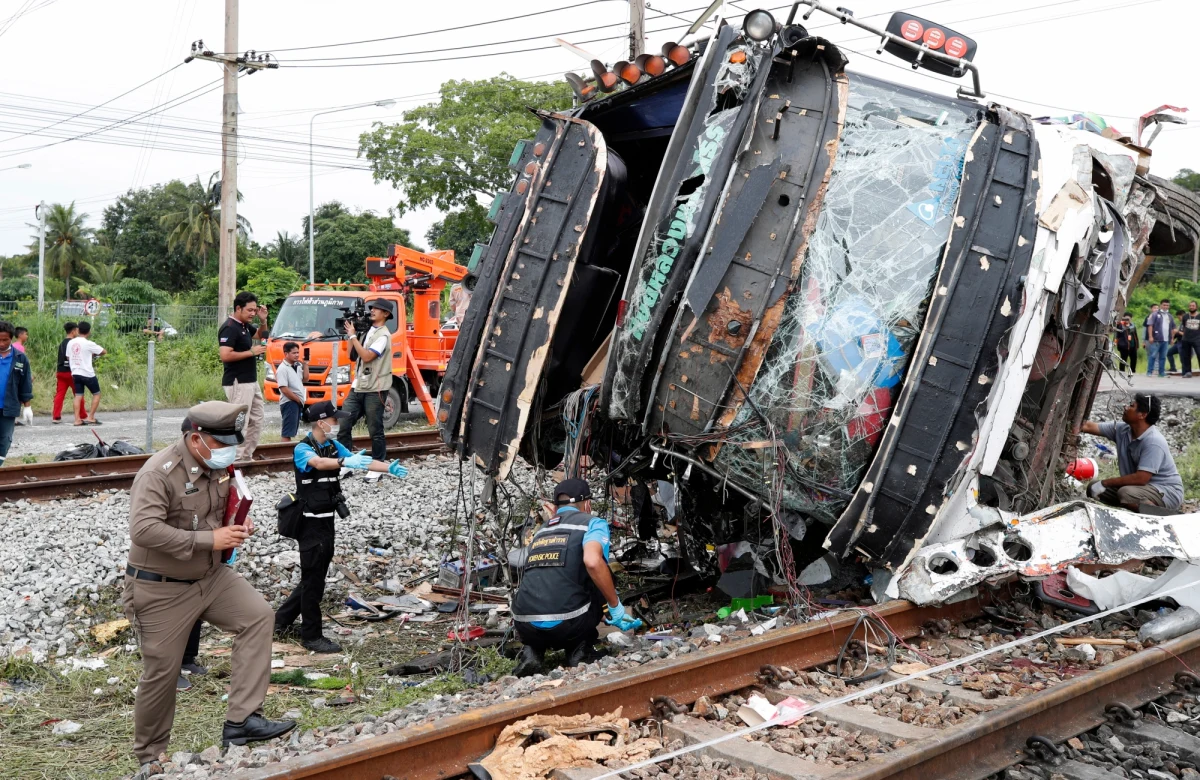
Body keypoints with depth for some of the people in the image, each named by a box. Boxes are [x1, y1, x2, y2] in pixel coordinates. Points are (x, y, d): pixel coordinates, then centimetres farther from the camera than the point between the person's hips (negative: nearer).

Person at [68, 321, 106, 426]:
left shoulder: (71, 343, 4)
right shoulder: (88, 343, -13)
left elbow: (68, 357, 13)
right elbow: (104, 352, -6)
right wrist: (93, 354, 12)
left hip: (75, 373, 5)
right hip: (87, 373, -5)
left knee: (78, 396, 7)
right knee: (96, 394, 8)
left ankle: (77, 419, 0)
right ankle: (91, 418, 2)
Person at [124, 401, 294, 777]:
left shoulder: (218, 467, 0)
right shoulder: (159, 473, -24)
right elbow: (144, 530, -35)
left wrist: (235, 527, -4)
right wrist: (209, 540, -33)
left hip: (210, 576, 7)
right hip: (161, 589, -7)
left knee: (257, 615, -11)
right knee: (161, 673, 3)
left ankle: (241, 719, -10)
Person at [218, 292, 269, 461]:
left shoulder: (245, 326, 11)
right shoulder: (229, 328, -16)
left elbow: (260, 335, 30)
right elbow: (225, 356, -26)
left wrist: (263, 321, 10)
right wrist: (251, 352, -19)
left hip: (251, 381, 10)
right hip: (238, 383, -10)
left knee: (256, 420, 14)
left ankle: (247, 456, 21)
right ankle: (236, 459, -4)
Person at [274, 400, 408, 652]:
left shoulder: (334, 446, 7)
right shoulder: (302, 449, -15)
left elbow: (361, 461, -3)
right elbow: (319, 463, -37)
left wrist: (389, 468, -18)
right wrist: (346, 462, -54)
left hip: (327, 520, 8)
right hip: (311, 522, -8)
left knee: (315, 577, 17)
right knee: (313, 580, 0)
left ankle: (283, 621, 32)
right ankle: (312, 636, 11)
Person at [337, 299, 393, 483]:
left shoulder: (383, 335, -10)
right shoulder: (366, 331, 15)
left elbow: (367, 356, -21)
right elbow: (353, 356, 16)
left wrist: (353, 336, -13)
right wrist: (351, 334, 7)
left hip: (374, 389, -8)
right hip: (357, 387, 8)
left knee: (375, 431, 0)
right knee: (344, 426, 5)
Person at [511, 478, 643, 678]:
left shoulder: (540, 532, 25)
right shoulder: (592, 523, 7)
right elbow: (592, 562, -15)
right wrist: (616, 607, -4)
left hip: (526, 628, 4)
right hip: (567, 625, -4)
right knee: (601, 578, 23)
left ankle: (532, 652, 10)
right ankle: (578, 650, 13)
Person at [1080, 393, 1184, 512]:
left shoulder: (1153, 441, -25)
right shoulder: (1122, 430, -2)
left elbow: (1141, 479, -29)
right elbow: (1089, 427, 1)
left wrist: (1105, 483, -23)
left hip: (1167, 493, -8)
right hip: (1143, 487, 8)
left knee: (1126, 493, -35)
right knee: (1094, 487, 1)